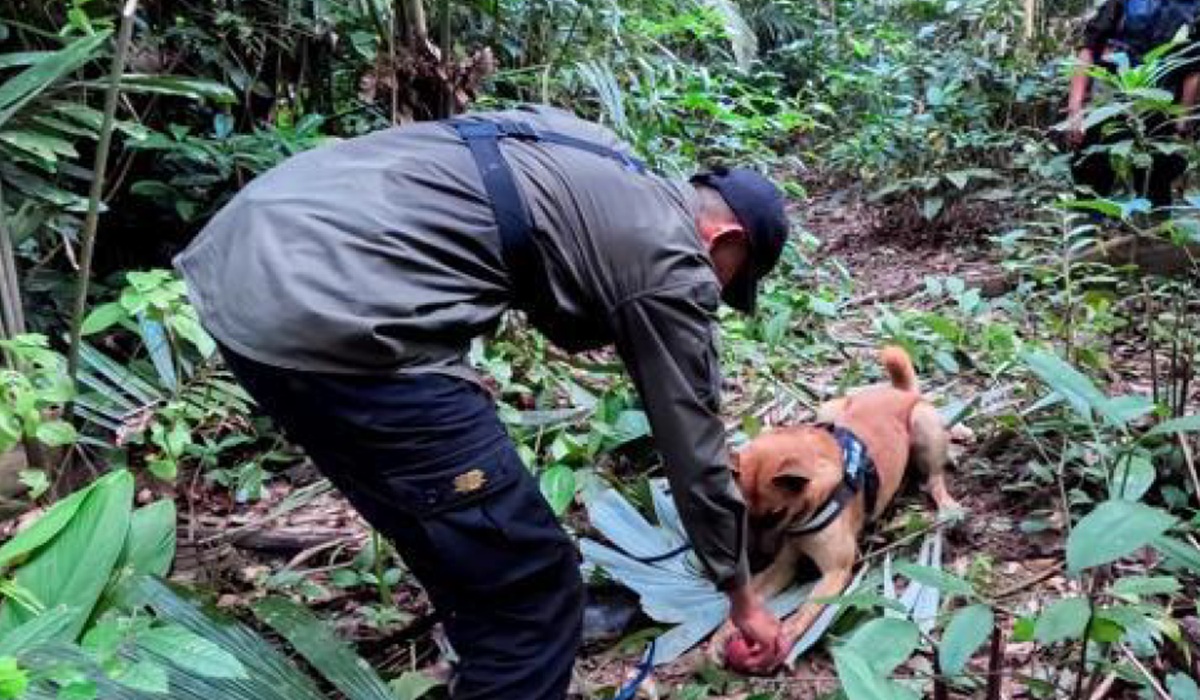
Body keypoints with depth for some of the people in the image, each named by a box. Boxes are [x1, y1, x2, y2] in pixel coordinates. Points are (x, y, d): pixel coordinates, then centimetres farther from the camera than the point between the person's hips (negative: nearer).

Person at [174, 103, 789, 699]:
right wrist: (740, 594, 27)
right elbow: (693, 447, 13)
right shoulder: (671, 257, 5)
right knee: (532, 597, 3)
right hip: (337, 318, -10)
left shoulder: (589, 153, 26)